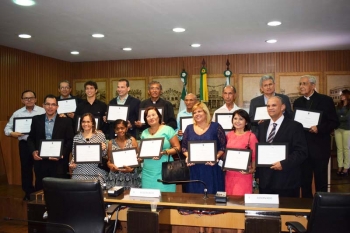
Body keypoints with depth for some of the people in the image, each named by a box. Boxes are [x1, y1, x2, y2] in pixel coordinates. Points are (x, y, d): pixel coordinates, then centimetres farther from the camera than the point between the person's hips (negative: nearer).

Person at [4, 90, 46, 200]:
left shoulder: (42, 111, -4)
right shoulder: (17, 113, 6)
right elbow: (7, 128, 10)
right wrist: (12, 133, -10)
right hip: (24, 144, 3)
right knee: (26, 168, 11)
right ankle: (28, 192, 25)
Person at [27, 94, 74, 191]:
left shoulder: (65, 121, -1)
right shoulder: (36, 119, 8)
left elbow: (70, 141, -2)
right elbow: (31, 138, 12)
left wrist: (61, 154, -14)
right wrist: (33, 151, -5)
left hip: (59, 162, -2)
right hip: (40, 161, 3)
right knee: (40, 189, 10)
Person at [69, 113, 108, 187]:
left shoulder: (100, 135, 3)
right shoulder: (76, 137, 9)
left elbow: (104, 155, 8)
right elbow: (74, 154, 16)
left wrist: (103, 149, -12)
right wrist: (71, 163, -3)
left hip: (96, 172, -1)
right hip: (79, 172, 2)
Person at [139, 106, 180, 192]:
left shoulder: (167, 129, -2)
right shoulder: (144, 133, 13)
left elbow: (177, 148, -3)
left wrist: (164, 152, -17)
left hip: (164, 170, -4)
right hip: (148, 171, 4)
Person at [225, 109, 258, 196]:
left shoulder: (251, 136, -7)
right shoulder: (229, 135, 8)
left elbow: (255, 156, -5)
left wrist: (252, 169, -18)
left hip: (243, 173, -5)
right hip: (229, 173, 5)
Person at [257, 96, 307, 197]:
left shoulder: (295, 126, -4)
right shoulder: (262, 126, 13)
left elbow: (302, 152, -10)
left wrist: (283, 164, -20)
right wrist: (257, 173, 4)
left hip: (286, 180, -5)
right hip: (265, 179, 5)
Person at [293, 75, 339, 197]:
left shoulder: (326, 100, -4)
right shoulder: (297, 102, 9)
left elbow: (335, 122, -6)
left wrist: (319, 128, -20)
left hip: (320, 148, -3)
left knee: (321, 182, 8)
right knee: (304, 181, 11)